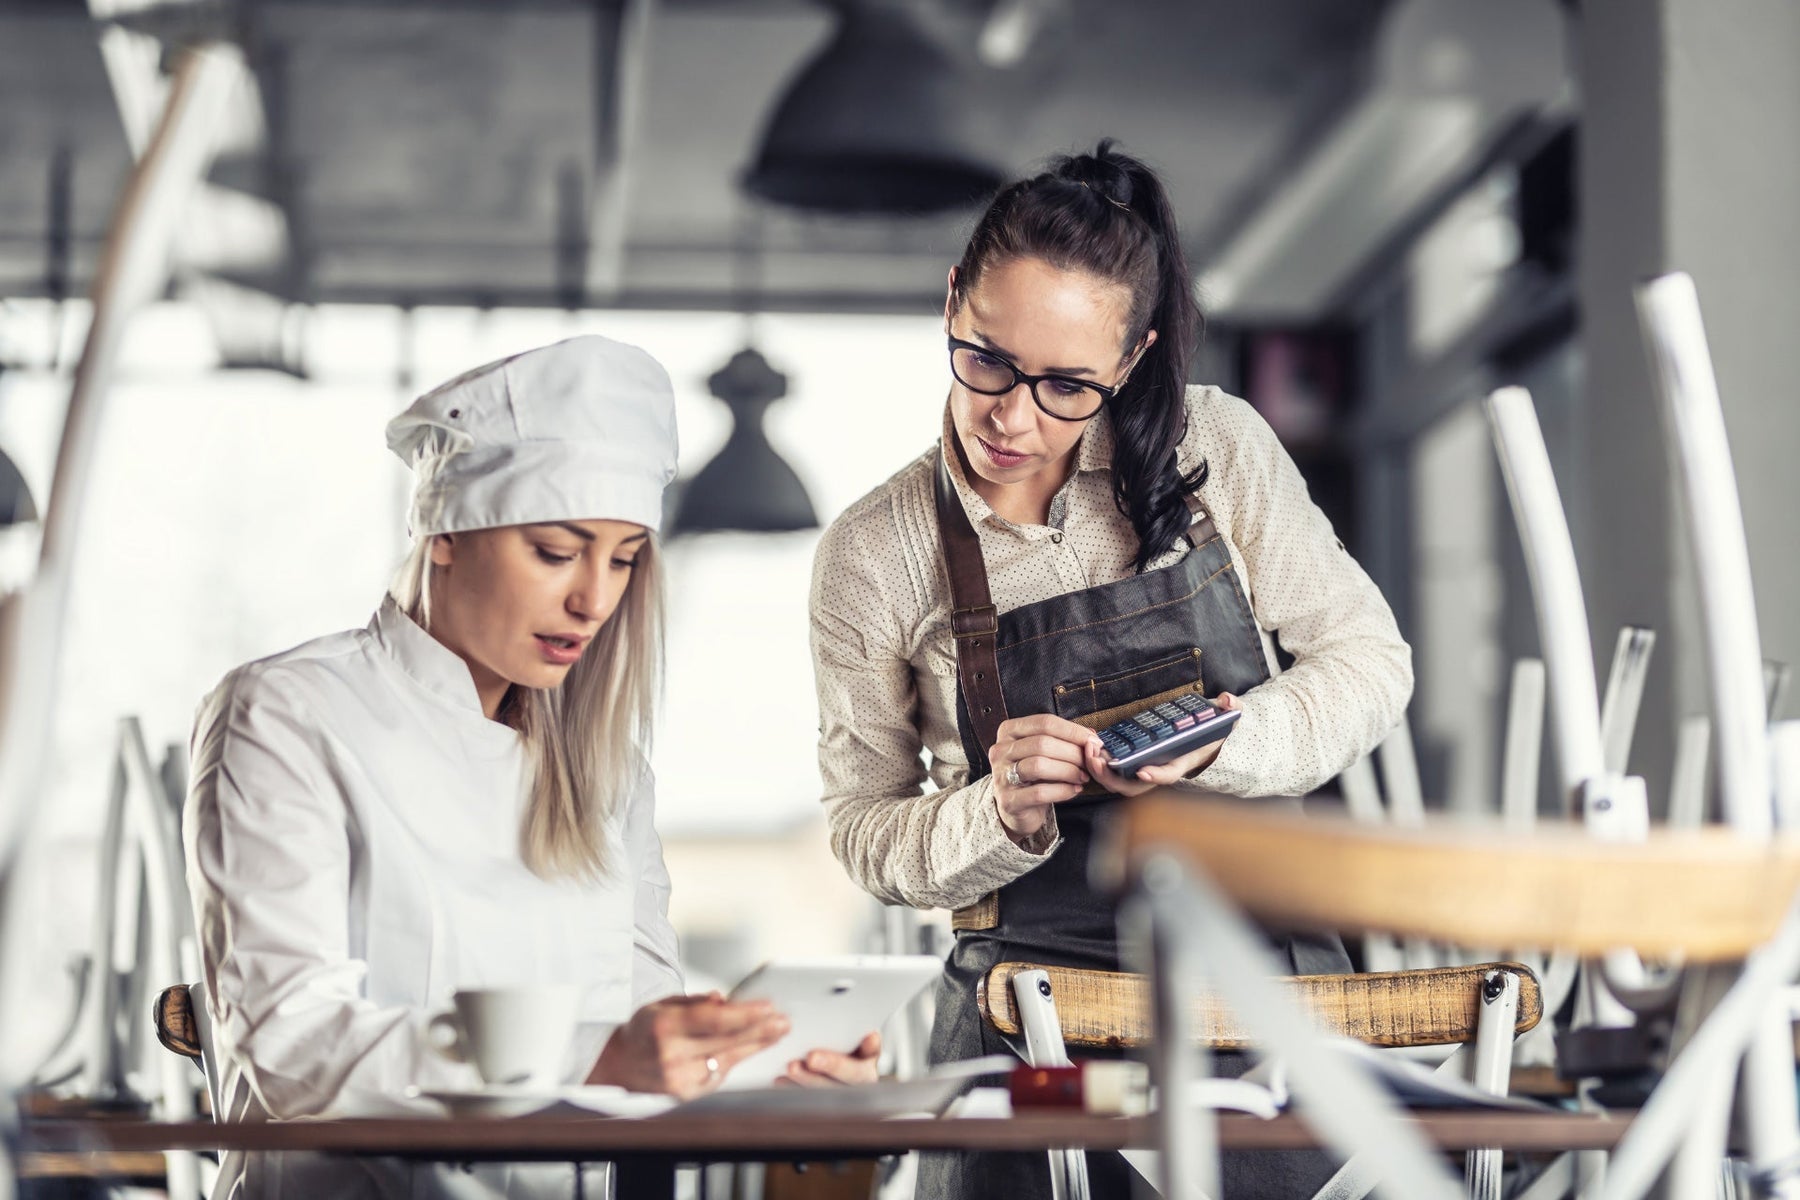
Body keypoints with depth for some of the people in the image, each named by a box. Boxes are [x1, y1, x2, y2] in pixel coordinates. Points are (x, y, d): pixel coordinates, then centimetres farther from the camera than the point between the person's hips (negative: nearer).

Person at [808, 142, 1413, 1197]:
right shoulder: (873, 556, -2)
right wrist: (999, 815, -17)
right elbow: (866, 831, 4)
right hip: (1035, 1008, -1)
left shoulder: (1217, 448, -1)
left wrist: (1225, 748, -15)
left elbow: (1370, 659, 4)